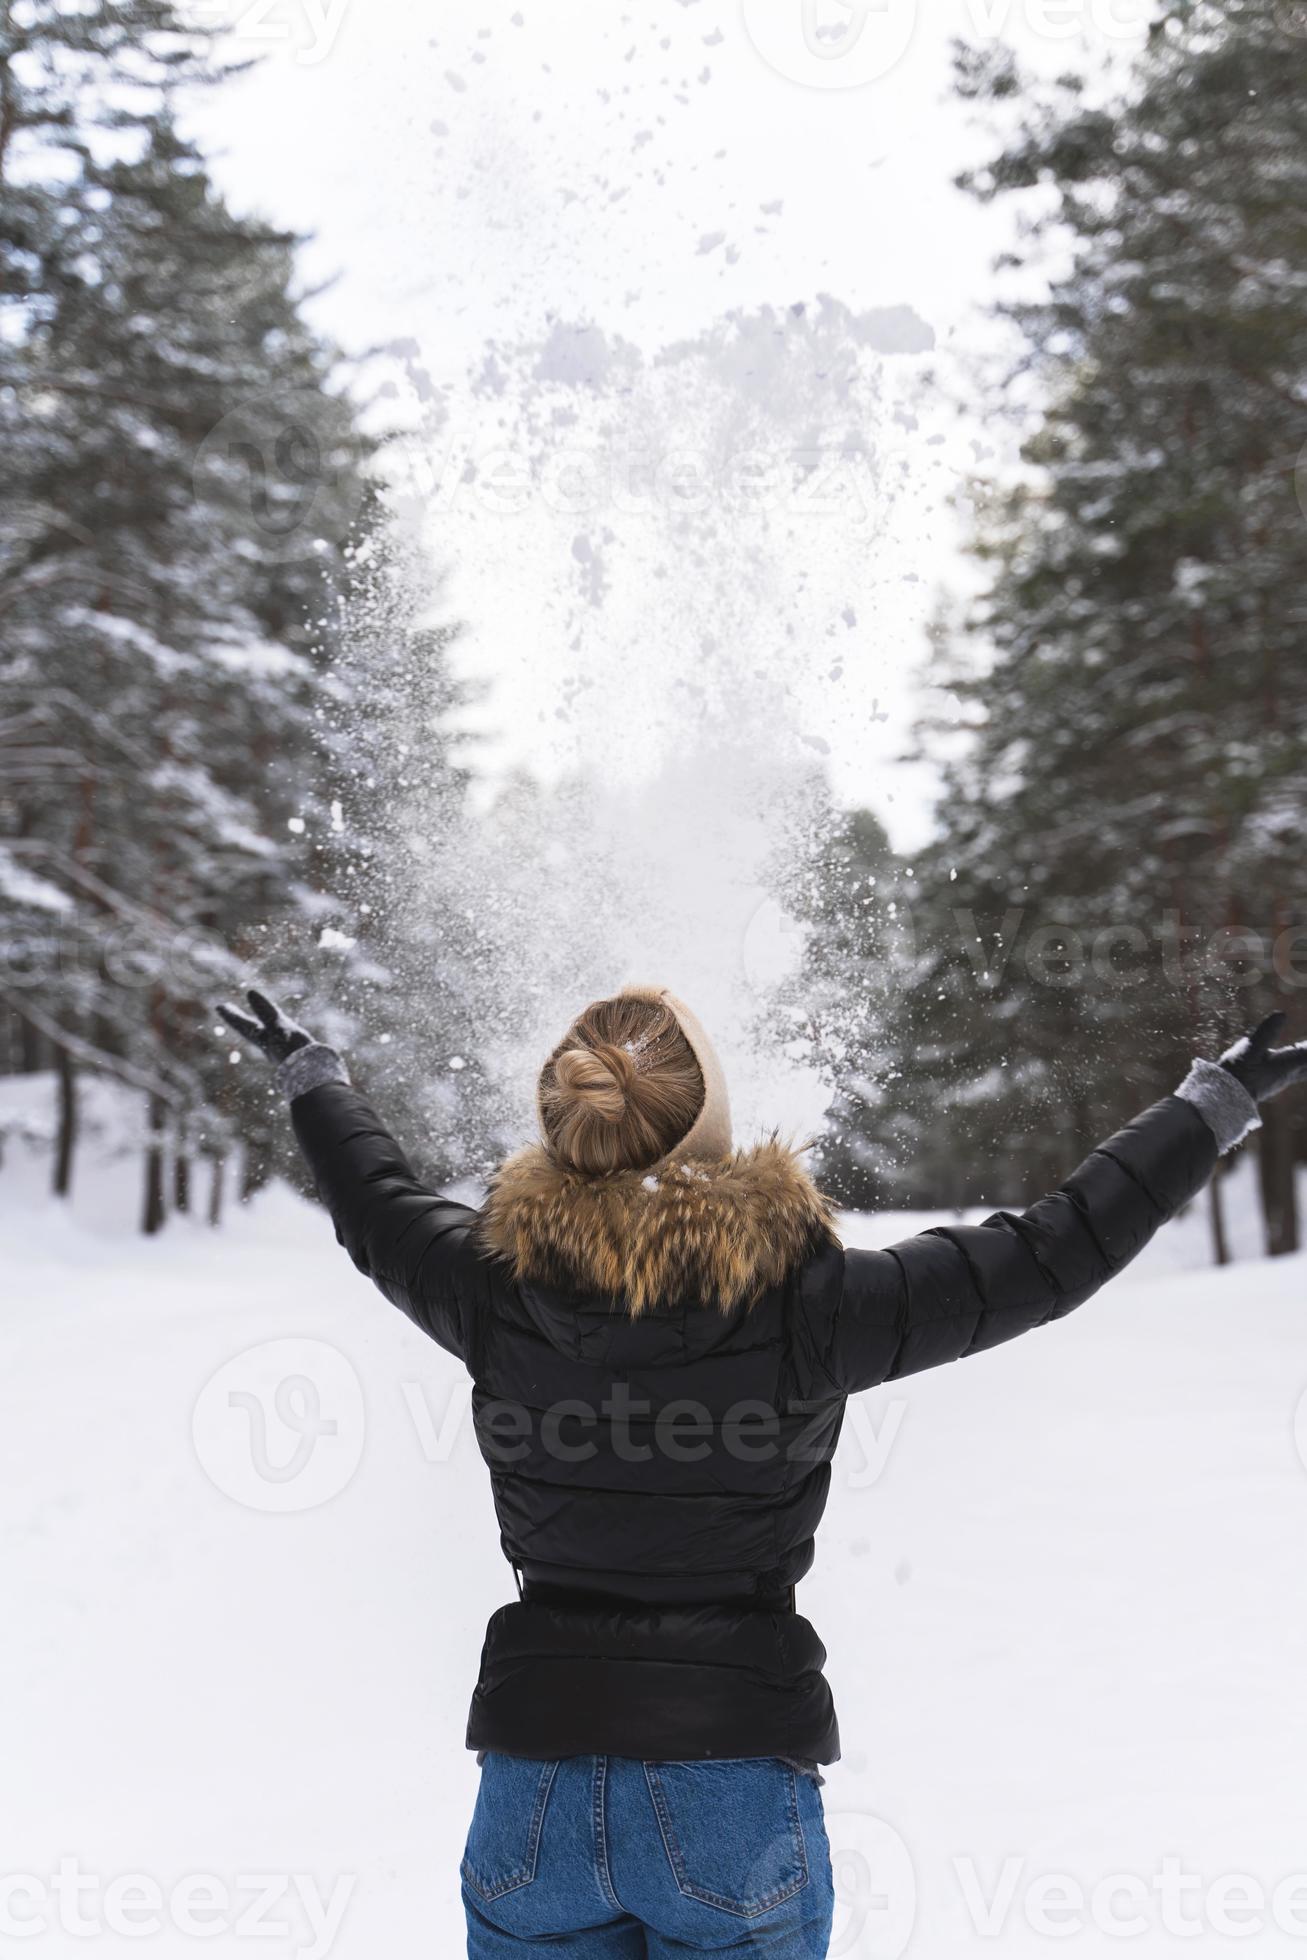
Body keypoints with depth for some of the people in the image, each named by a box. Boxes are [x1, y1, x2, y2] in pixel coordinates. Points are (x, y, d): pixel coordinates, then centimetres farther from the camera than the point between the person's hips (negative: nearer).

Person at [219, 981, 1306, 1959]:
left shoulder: (497, 1289, -6)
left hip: (536, 1794, 2)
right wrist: (1218, 1100, 9)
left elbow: (376, 1203, 16)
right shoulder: (807, 1306, -14)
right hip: (739, 1798, -2)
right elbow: (1057, 1250, -5)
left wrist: (313, 1073, 37)